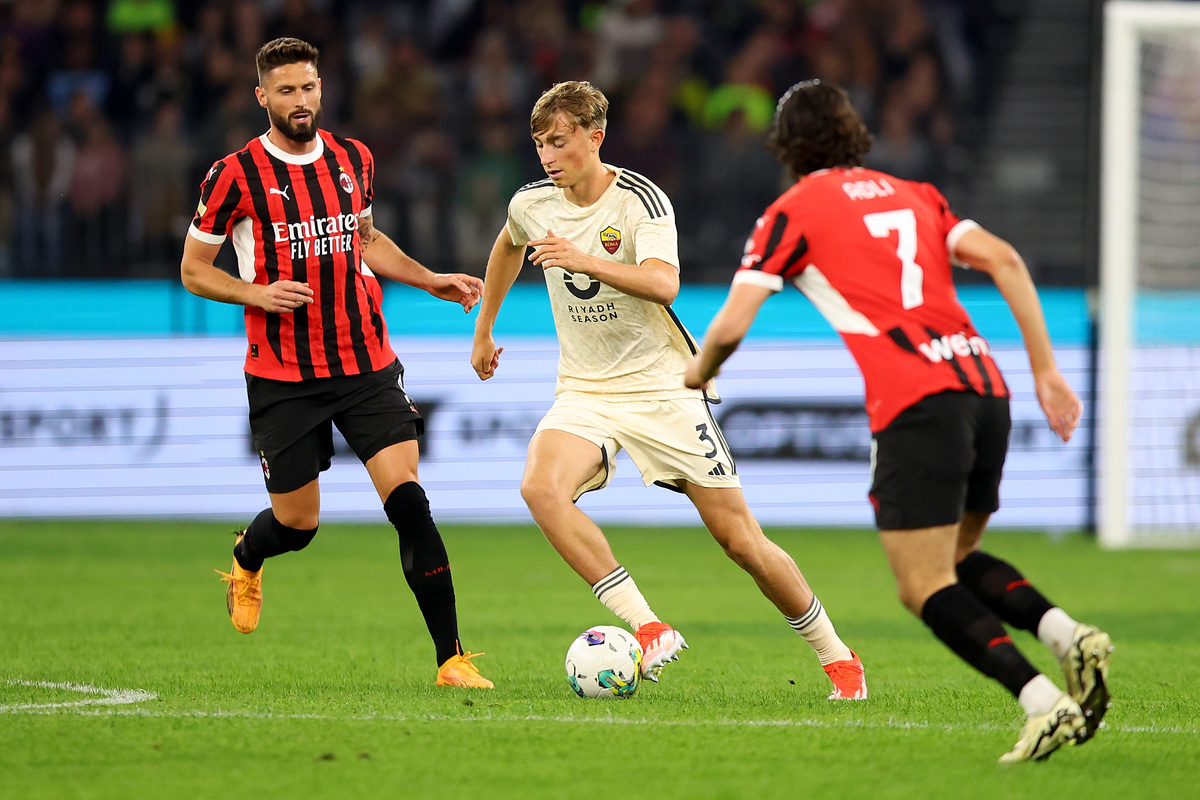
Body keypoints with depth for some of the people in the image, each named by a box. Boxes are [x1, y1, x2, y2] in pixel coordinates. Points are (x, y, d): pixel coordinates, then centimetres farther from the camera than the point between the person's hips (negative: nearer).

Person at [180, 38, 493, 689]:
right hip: (282, 378, -2)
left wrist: (431, 281, 14)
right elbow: (194, 271, 1)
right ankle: (245, 562, 46)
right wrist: (256, 294, -17)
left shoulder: (353, 160, 7)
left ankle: (451, 659, -11)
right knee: (296, 523, 6)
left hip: (367, 366, 2)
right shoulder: (235, 176, -7)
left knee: (409, 503, -12)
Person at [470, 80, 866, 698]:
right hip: (584, 392, 4)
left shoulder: (641, 201, -16)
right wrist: (483, 330, 30)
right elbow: (509, 245, 26)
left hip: (661, 387, -4)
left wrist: (584, 260, -48)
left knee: (739, 539, -3)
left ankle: (834, 655, 17)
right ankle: (647, 629, -27)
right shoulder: (532, 203, 0)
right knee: (541, 489, -29)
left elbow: (663, 282, -34)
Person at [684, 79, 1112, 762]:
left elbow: (731, 327, 2)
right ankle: (1069, 635, -2)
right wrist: (1046, 370, 10)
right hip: (984, 384, 6)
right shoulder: (914, 196, 23)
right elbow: (1004, 259, 10)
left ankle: (1046, 703, -20)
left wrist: (697, 373, 24)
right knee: (957, 560, 23)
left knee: (925, 589, -2)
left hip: (917, 404, -6)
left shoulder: (793, 211, 8)